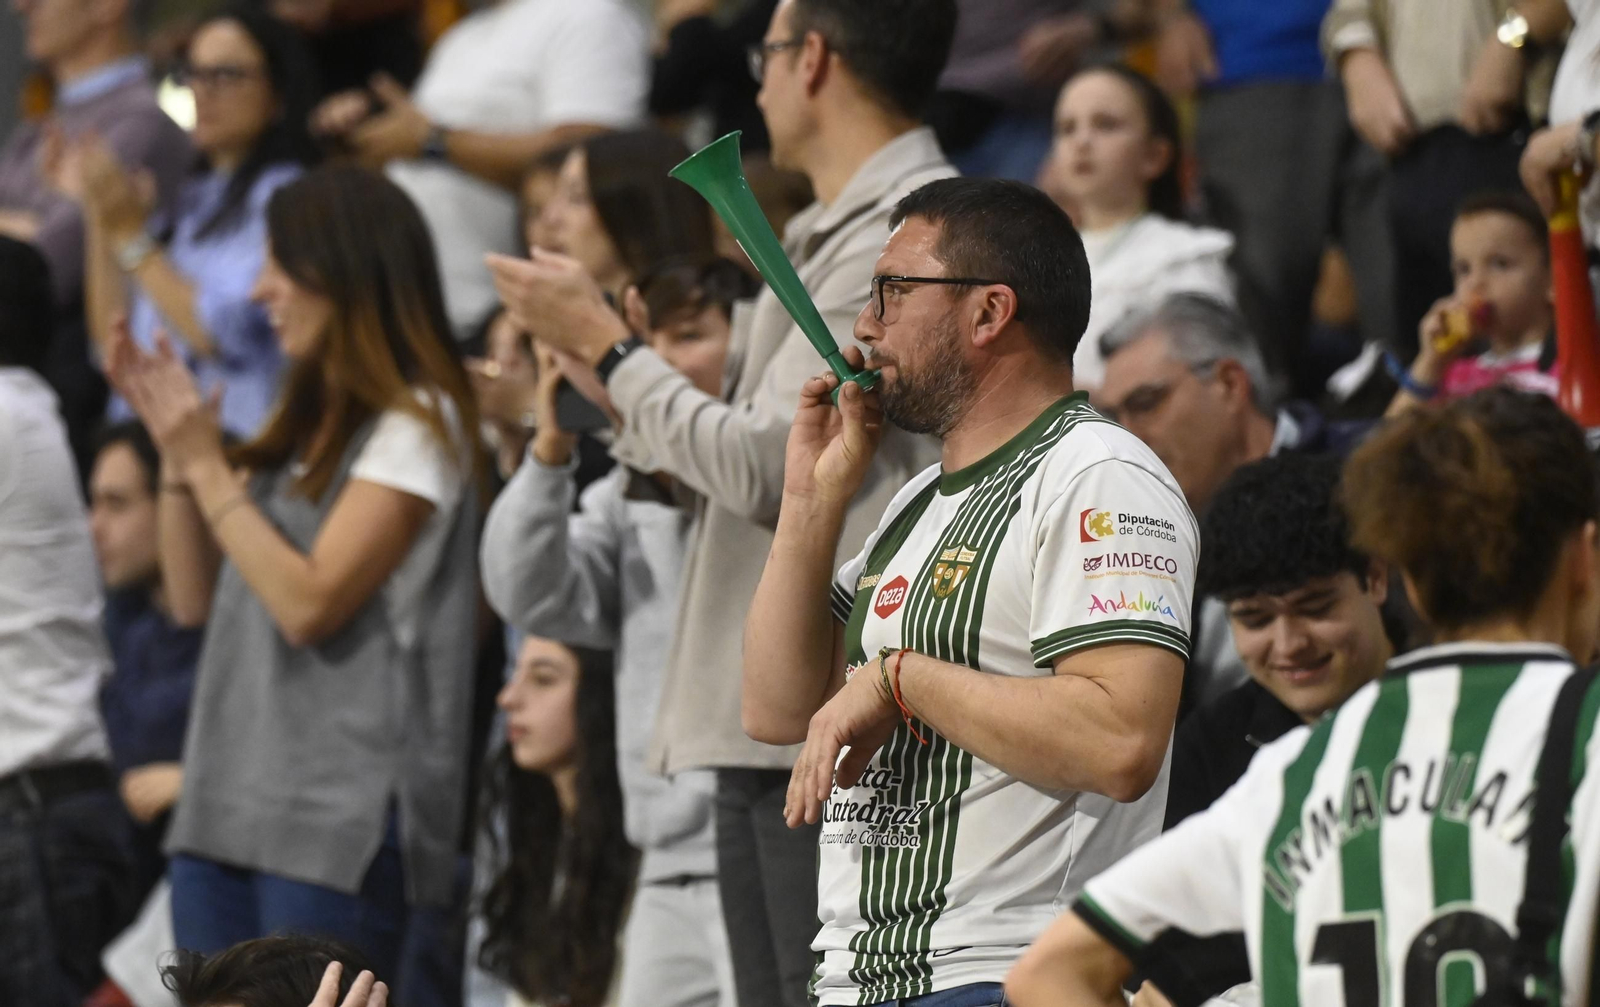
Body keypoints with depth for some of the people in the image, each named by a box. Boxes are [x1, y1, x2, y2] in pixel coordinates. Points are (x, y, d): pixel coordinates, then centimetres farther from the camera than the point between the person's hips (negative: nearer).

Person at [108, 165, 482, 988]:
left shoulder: (415, 424, -7)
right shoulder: (306, 423, 19)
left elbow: (309, 603, -15)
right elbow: (196, 600, 19)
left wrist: (207, 466, -10)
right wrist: (176, 452, 8)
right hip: (228, 809, 9)